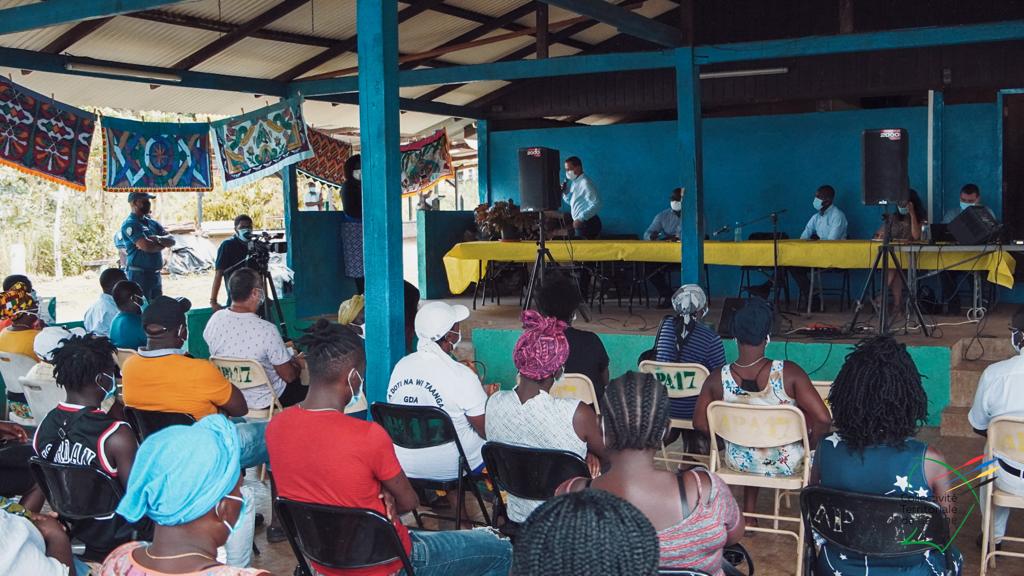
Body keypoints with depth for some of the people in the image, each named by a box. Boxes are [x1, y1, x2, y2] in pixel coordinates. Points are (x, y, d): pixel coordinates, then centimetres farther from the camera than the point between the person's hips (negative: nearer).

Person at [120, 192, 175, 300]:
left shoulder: (152, 223, 15)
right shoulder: (130, 224, -10)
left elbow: (171, 241, 5)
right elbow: (147, 246, -22)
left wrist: (158, 239, -15)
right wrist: (163, 243, -3)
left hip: (155, 274, 8)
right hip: (139, 275, -8)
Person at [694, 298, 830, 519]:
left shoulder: (717, 379, -19)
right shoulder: (788, 372, -27)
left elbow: (700, 423, -7)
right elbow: (822, 418, -28)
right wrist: (812, 441, -7)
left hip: (740, 464, 2)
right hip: (788, 464, -1)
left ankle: (748, 512, 40)